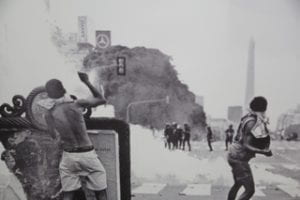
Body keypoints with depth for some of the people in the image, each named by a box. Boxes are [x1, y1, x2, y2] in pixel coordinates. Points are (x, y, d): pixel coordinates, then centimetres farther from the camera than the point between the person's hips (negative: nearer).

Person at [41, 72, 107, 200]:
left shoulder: (49, 115, -6)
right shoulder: (76, 105, -13)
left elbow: (56, 138, 2)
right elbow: (101, 100, 0)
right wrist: (87, 82, 4)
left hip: (68, 156, 3)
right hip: (88, 155, -2)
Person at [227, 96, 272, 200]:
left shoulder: (249, 118, 6)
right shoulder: (252, 122, -21)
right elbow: (246, 146, -26)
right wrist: (264, 152, -24)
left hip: (234, 155, 10)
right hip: (239, 159, -10)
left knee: (237, 184, 25)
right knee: (249, 190, -7)